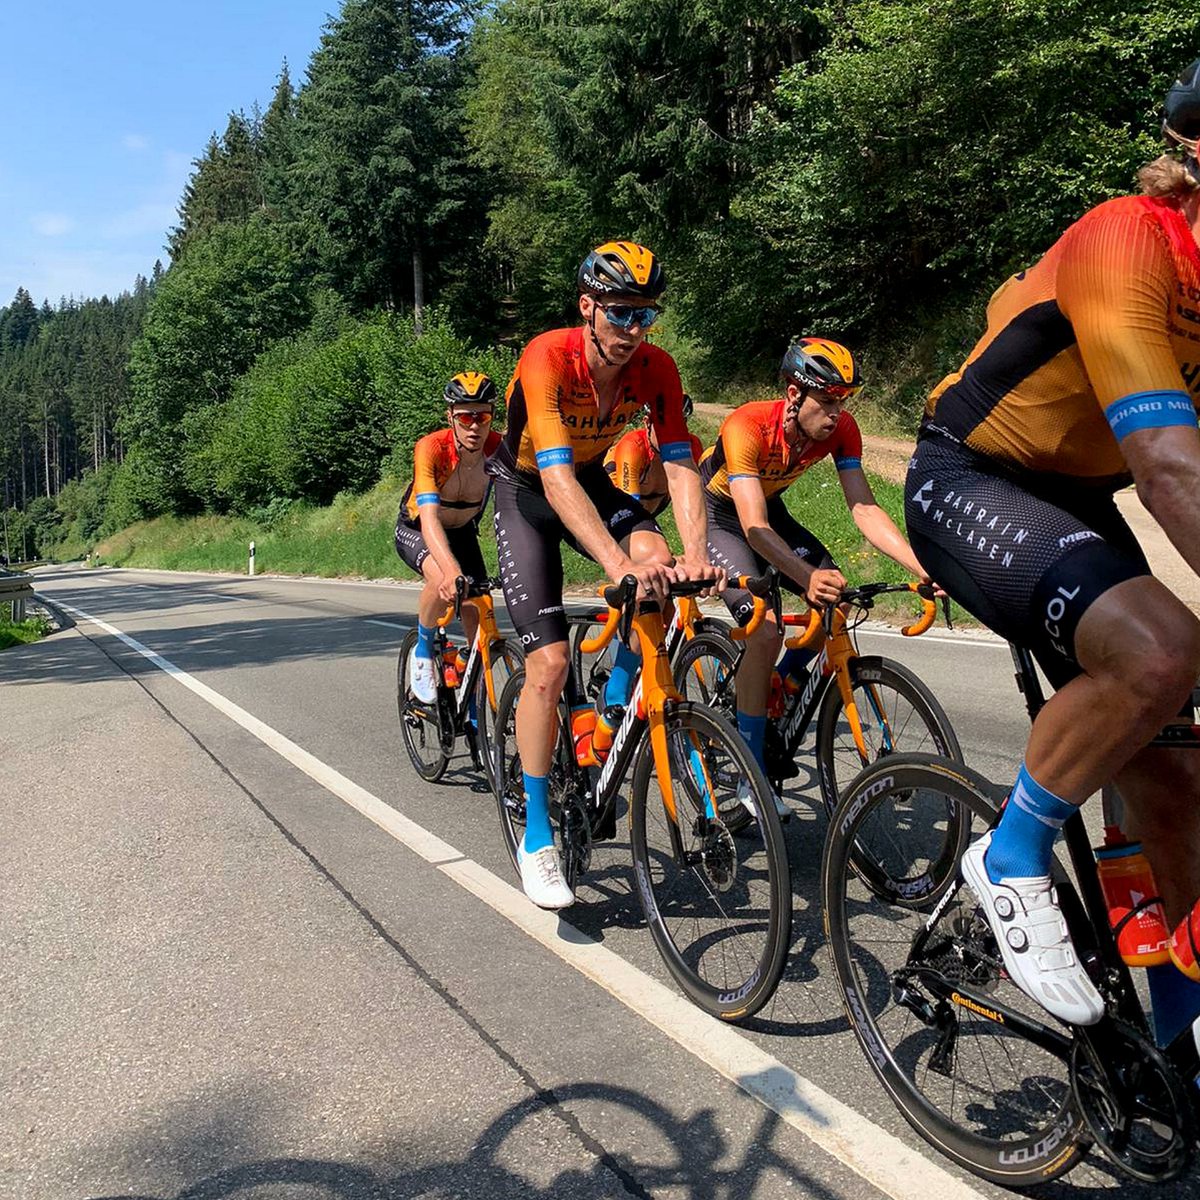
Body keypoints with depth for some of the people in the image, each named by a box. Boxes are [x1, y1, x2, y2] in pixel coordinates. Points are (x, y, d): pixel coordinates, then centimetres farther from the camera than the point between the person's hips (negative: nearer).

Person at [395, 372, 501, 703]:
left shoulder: (501, 448, -26)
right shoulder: (431, 448, -34)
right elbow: (429, 517, -46)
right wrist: (452, 571, -62)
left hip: (462, 530, 3)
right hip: (416, 530, -3)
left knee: (478, 629, -6)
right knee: (441, 580, -36)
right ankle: (423, 652, -8)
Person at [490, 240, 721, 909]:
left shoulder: (655, 368, -19)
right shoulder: (547, 358, -32)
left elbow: (681, 465, -25)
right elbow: (557, 475, -42)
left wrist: (695, 555, -42)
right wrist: (618, 565, -54)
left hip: (593, 480, 4)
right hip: (527, 490, -4)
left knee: (659, 563, -28)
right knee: (549, 661, -15)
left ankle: (616, 705, -2)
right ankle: (537, 837, 0)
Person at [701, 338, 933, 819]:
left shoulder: (841, 429, -18)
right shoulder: (747, 427, -34)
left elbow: (864, 509, -22)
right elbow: (754, 527, -42)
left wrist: (924, 569, -35)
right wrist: (808, 576, -57)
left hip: (770, 509, 6)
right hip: (718, 514, -6)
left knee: (837, 603, -13)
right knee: (766, 631, -23)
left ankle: (772, 702, 11)